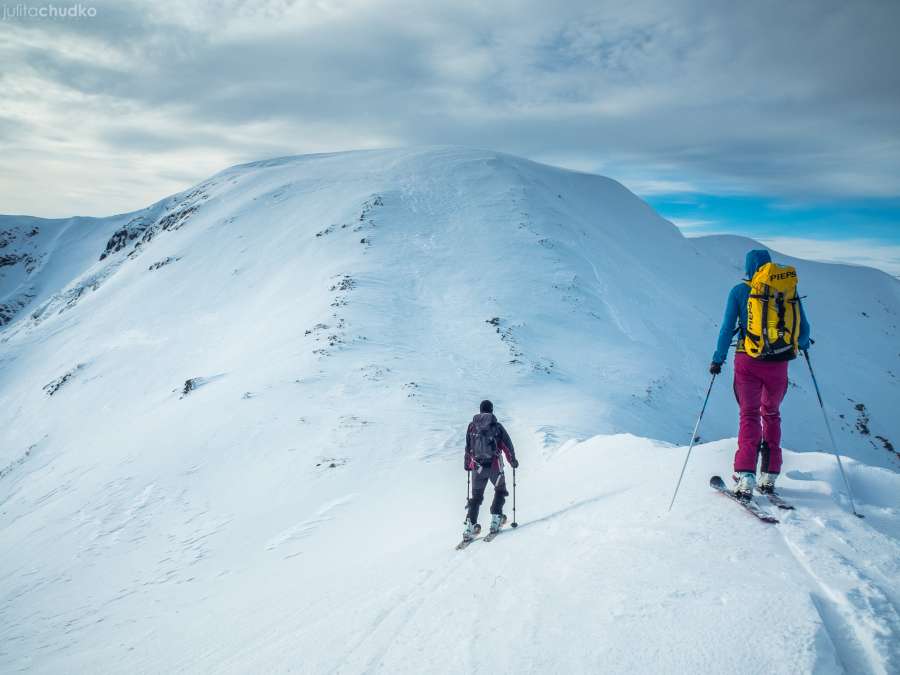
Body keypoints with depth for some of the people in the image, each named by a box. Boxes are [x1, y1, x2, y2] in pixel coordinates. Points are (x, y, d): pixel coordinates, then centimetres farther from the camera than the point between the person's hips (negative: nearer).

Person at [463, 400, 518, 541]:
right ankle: (496, 518, 12)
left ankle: (470, 525, 2)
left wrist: (467, 464, 23)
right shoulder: (497, 426, -2)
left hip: (477, 466, 2)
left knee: (476, 496, 13)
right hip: (495, 466, -2)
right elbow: (508, 445, 3)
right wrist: (513, 460, 18)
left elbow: (468, 447, 11)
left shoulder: (472, 426, 5)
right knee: (500, 491, 22)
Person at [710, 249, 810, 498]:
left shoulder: (739, 291, 0)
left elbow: (727, 328, -4)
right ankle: (769, 476, 20)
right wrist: (802, 345, 29)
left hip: (748, 362, -2)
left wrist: (718, 359, 3)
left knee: (749, 415, 4)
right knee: (771, 414, 20)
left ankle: (745, 476, -12)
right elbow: (804, 329, 8)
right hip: (778, 364, 2)